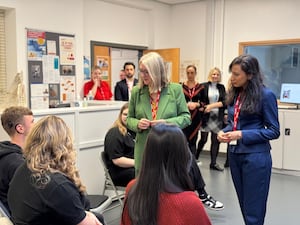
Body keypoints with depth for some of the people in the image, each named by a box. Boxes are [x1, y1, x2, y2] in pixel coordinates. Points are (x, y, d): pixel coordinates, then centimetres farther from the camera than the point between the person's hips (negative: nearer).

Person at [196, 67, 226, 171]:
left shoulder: (221, 87, 9)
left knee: (216, 140, 5)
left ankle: (213, 163, 14)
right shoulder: (204, 86, -1)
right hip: (206, 117, -3)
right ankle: (195, 158, 23)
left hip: (218, 118, 3)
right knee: (203, 139, 1)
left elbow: (225, 102, -1)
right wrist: (202, 106, -18)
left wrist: (212, 105, -12)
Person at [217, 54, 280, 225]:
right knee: (244, 206, 17)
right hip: (235, 154, 7)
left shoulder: (266, 95, -12)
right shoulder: (235, 94, 7)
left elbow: (274, 131, -11)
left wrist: (242, 135, -19)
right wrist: (223, 132, -5)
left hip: (255, 157, -7)